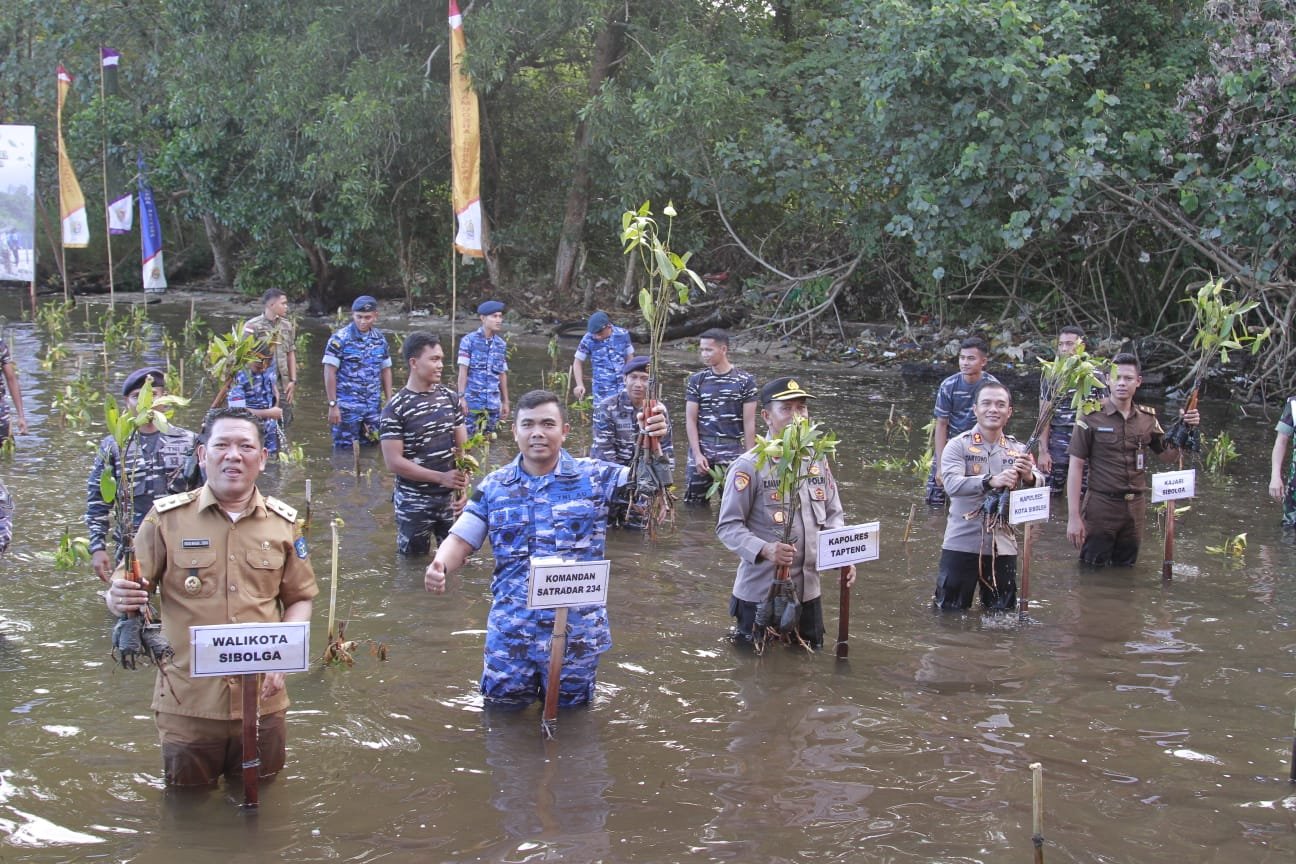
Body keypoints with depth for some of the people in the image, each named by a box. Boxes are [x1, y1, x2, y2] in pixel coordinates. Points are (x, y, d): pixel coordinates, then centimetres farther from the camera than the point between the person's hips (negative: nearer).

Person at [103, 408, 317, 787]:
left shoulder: (283, 523, 2)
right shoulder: (167, 517, -5)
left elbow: (300, 599, 10)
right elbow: (124, 592, -3)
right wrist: (118, 599, -26)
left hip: (263, 699, 2)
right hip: (187, 703, -1)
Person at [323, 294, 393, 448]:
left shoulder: (380, 339, 7)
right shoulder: (340, 339, -8)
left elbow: (386, 370, 14)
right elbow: (329, 372, -9)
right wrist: (333, 405, -13)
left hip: (373, 407, 4)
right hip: (347, 408, -4)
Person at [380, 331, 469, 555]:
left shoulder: (450, 398, 4)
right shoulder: (396, 408, -11)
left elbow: (462, 446, 9)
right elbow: (394, 462, -14)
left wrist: (463, 482, -7)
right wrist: (441, 478, -18)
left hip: (450, 498, 4)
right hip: (414, 502, -4)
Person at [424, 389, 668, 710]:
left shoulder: (594, 477, -4)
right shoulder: (493, 487, 1)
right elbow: (461, 540, 3)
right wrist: (439, 566, -20)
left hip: (577, 630, -1)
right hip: (510, 630, 1)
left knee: (570, 711, 16)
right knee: (503, 708, 14)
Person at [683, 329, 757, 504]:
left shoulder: (745, 380, 2)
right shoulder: (696, 380, 7)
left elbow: (749, 423, 1)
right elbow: (690, 420, 4)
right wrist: (698, 454, -6)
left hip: (733, 450, -2)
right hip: (701, 448, 2)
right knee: (692, 501, 2)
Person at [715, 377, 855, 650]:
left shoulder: (817, 461, 6)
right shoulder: (749, 465, -13)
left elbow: (833, 516, 12)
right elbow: (728, 526, -14)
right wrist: (766, 550, -30)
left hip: (807, 589, 6)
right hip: (760, 591, -6)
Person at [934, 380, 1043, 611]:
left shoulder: (1018, 450, 7)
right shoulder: (958, 446, -5)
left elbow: (1041, 486, -5)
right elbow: (951, 484, -21)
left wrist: (1029, 477, -29)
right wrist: (990, 481, -37)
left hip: (1003, 546, 3)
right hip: (961, 544, -3)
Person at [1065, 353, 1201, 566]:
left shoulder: (1147, 418, 5)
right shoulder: (1092, 417, -10)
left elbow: (1168, 456, 17)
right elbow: (1075, 467, -9)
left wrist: (1184, 429, -2)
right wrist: (1073, 516, -13)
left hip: (1135, 508, 4)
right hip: (1100, 507, -4)